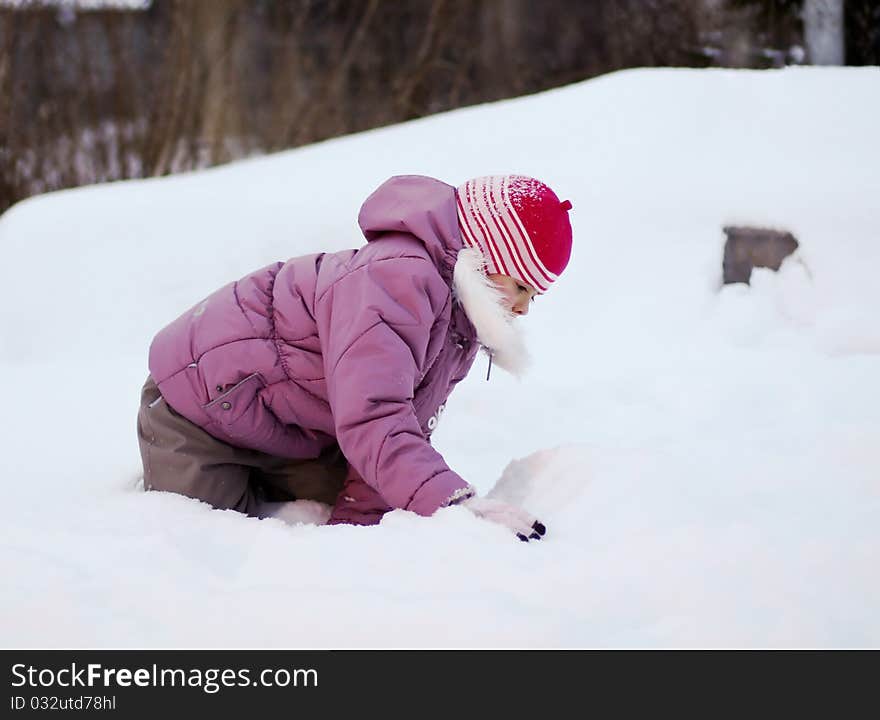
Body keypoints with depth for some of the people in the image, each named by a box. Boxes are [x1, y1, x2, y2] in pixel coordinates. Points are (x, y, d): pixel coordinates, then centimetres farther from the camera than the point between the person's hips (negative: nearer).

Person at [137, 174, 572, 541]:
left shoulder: (460, 323, -2)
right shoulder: (396, 279, -34)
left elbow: (404, 430, -2)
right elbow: (371, 421, -44)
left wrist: (354, 522, -13)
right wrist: (454, 502, -51)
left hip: (294, 434, 9)